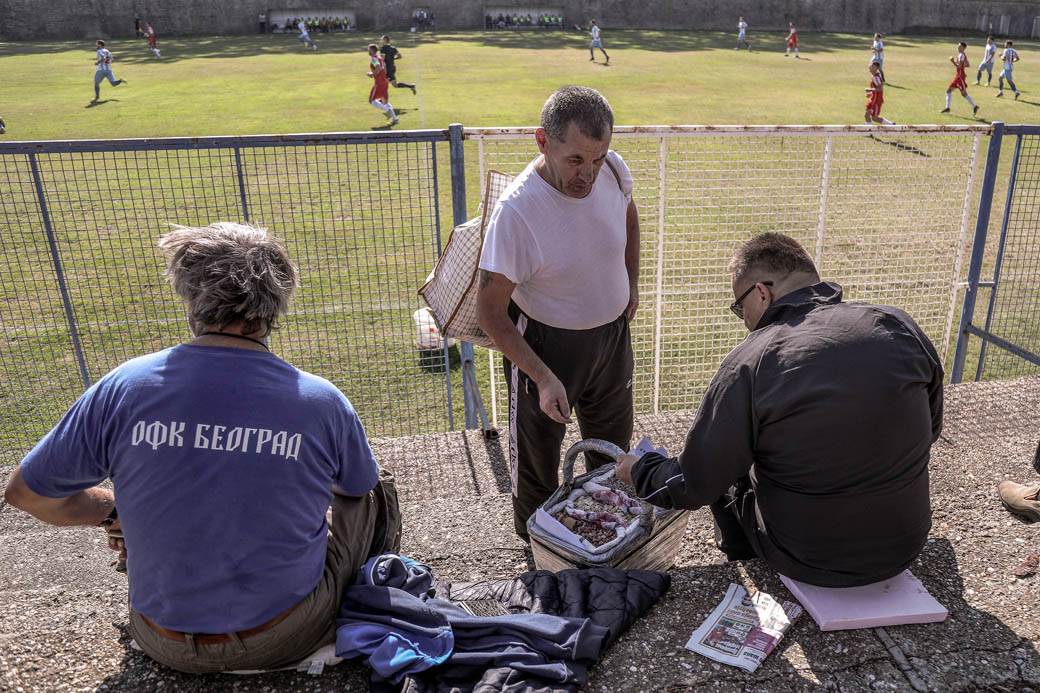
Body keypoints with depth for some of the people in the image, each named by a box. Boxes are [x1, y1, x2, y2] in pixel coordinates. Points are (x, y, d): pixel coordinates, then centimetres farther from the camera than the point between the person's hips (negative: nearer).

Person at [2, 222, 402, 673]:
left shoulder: (123, 387, -16)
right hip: (285, 640, -2)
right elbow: (359, 487, 3)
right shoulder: (321, 400, -18)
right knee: (376, 489, 20)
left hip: (168, 647, 3)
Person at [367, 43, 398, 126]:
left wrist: (373, 74, -17)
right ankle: (394, 118, 9)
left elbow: (379, 67, -30)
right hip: (385, 81, 9)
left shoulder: (373, 58, -12)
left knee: (372, 100, -1)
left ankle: (387, 110, -13)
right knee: (385, 101, 16)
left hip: (379, 83, -9)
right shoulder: (380, 58, 14)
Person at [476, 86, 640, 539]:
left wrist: (633, 282, 12)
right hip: (544, 342, -5)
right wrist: (543, 377, -31)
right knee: (536, 453, 14)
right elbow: (490, 311, -25)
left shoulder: (614, 170, -15)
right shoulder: (515, 211, -32)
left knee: (613, 446, 26)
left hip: (613, 331, 6)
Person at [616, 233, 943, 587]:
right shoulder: (900, 327, -8)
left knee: (728, 465, 19)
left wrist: (638, 470, 7)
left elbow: (694, 486, -14)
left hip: (808, 561, -4)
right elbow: (930, 430, 8)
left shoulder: (749, 363, -21)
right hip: (906, 545, 4)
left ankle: (744, 556, 41)